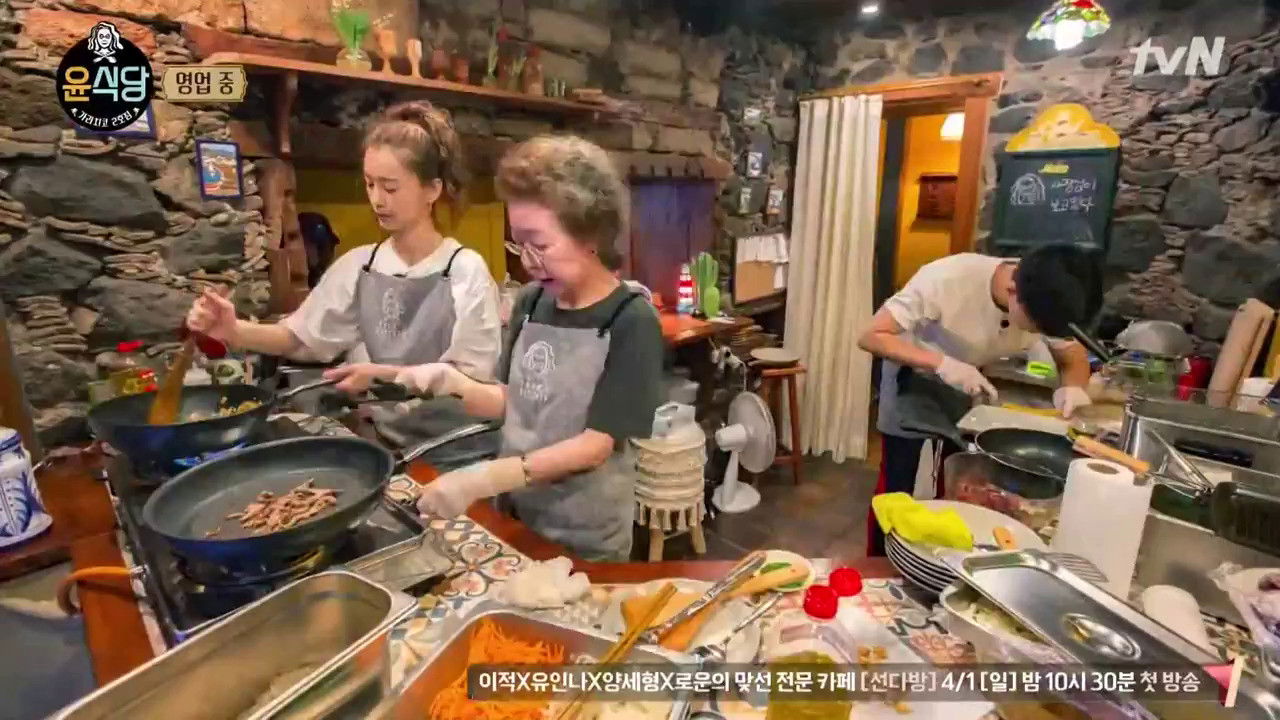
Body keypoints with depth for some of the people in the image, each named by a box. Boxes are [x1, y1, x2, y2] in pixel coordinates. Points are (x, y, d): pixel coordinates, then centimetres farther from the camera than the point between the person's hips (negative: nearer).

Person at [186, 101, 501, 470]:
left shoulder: (466, 271, -15)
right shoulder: (358, 265, 0)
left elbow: (471, 377, -15)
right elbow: (298, 335, 6)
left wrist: (383, 375, -21)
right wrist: (235, 331, -12)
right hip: (387, 445, 4)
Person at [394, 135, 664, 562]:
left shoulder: (631, 322, -20)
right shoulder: (531, 302, -2)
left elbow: (596, 444, -21)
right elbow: (511, 403, 6)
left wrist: (484, 479, -27)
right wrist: (453, 382, -13)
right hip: (515, 514, 5)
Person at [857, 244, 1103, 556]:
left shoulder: (1046, 300, -21)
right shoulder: (948, 279, -36)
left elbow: (1074, 357, -5)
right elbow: (871, 337, -34)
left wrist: (1073, 387, -28)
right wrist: (941, 363, -46)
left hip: (966, 390, 5)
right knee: (898, 491, -1)